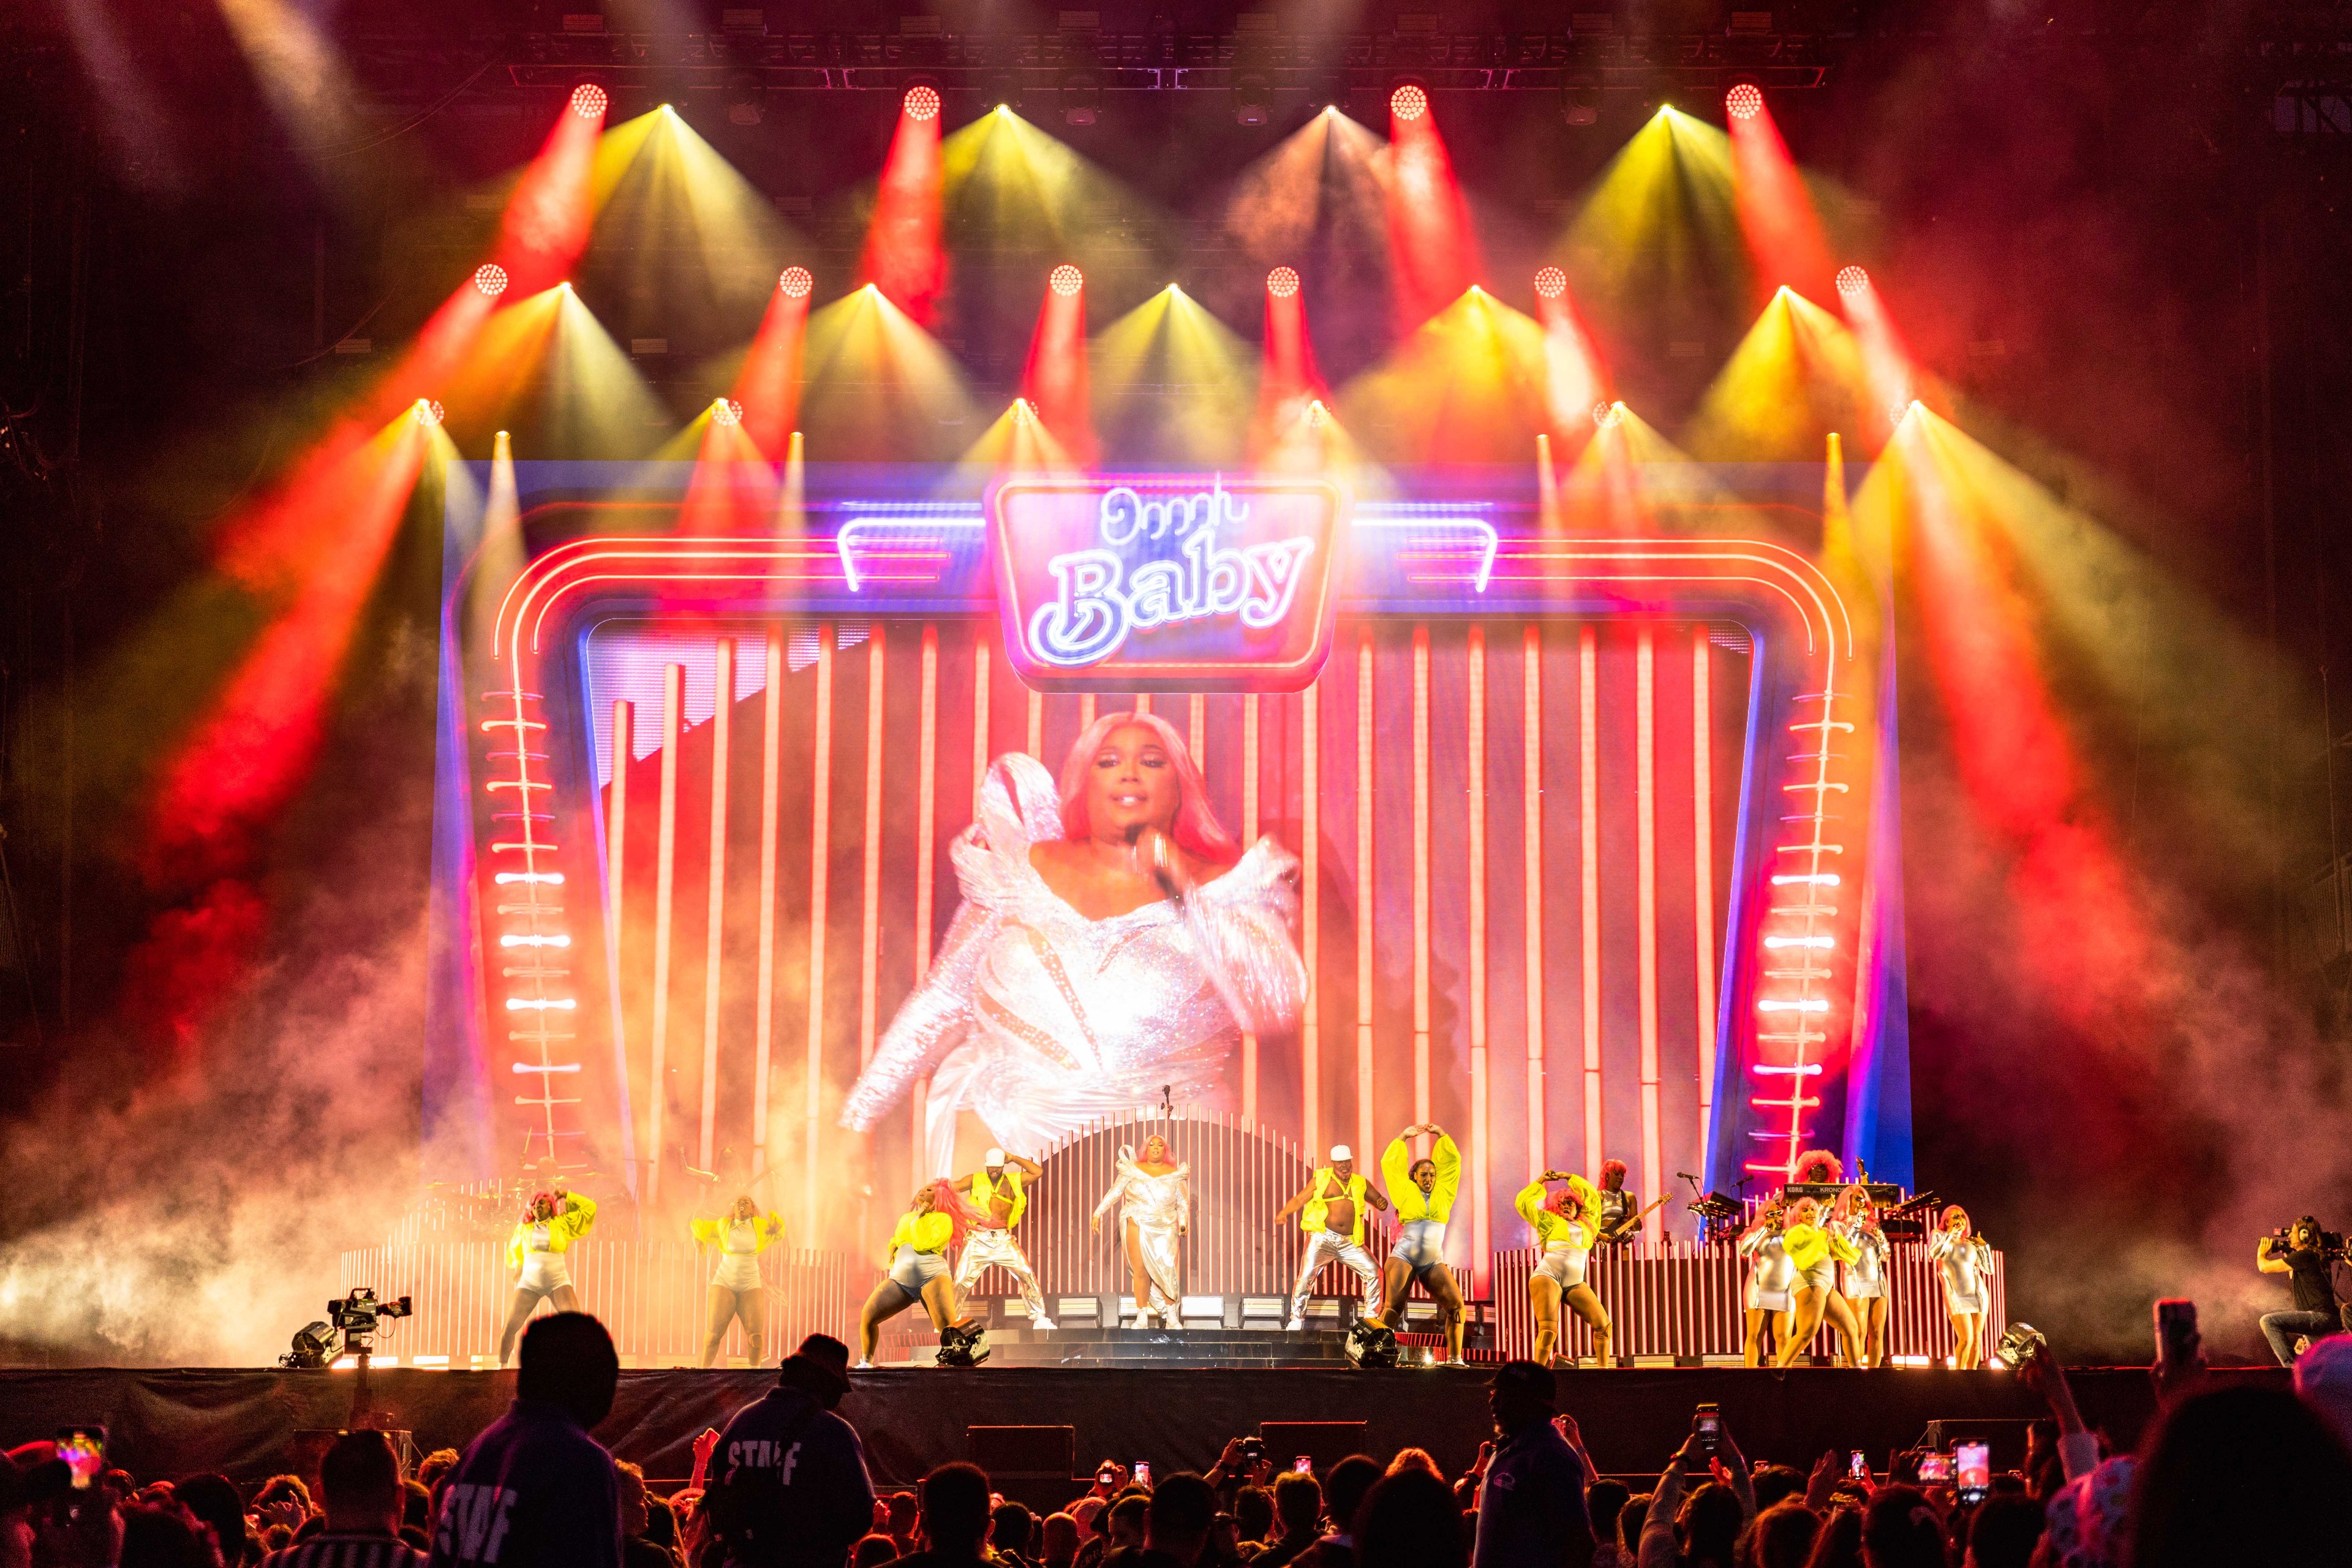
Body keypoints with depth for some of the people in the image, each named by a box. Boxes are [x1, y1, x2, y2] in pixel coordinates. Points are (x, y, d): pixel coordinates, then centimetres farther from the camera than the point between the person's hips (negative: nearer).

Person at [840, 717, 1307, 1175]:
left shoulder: (1220, 891, 7)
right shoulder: (1025, 872, 11)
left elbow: (1279, 1008, -9)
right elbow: (942, 1001, 13)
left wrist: (1184, 892, -12)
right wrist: (857, 1121, 8)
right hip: (1005, 1138, 0)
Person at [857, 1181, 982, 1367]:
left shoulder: (943, 1219, 4)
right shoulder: (905, 1218, 24)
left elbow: (922, 1243, -12)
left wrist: (920, 1217, -2)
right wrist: (893, 1245, 19)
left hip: (932, 1276, -5)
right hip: (900, 1280, 5)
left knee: (947, 1326, -24)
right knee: (868, 1315, -9)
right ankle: (866, 1362, 6)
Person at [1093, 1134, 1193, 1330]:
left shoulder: (1175, 1174, 10)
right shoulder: (1133, 1170, 8)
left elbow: (1183, 1203, 15)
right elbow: (1114, 1193, 9)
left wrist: (1183, 1223, 4)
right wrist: (1098, 1214, 4)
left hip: (1165, 1227, 0)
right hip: (1137, 1224, 0)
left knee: (1167, 1270, -10)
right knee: (1140, 1270, -6)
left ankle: (1172, 1319, -1)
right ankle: (1142, 1318, 1)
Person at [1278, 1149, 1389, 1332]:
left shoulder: (1361, 1184, 15)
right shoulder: (1321, 1179, 5)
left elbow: (1378, 1199, 24)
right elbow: (1300, 1199, -1)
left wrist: (1382, 1203, -2)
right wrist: (1284, 1213, -20)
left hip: (1350, 1242, 3)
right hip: (1322, 1238, -3)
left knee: (1373, 1272, -5)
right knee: (1306, 1274, -15)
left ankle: (1372, 1317, 9)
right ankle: (1297, 1319, -1)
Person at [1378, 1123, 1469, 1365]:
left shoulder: (1443, 1192, 14)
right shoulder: (1406, 1192, 8)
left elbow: (1453, 1161, 15)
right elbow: (1389, 1164, 8)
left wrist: (1441, 1135, 14)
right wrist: (1403, 1137, 11)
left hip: (1434, 1261, 3)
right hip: (1404, 1256, -3)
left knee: (1455, 1304, -10)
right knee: (1393, 1306, -15)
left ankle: (1455, 1358, -2)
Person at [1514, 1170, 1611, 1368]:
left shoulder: (1587, 1224, 24)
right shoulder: (1550, 1221, 17)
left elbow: (1592, 1196, 30)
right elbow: (1523, 1202, 14)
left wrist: (1569, 1177, 32)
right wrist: (1541, 1181, 21)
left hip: (1575, 1284, 4)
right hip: (1547, 1277, -4)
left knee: (1603, 1325, -9)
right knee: (1548, 1331, -20)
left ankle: (1604, 1368, 1)